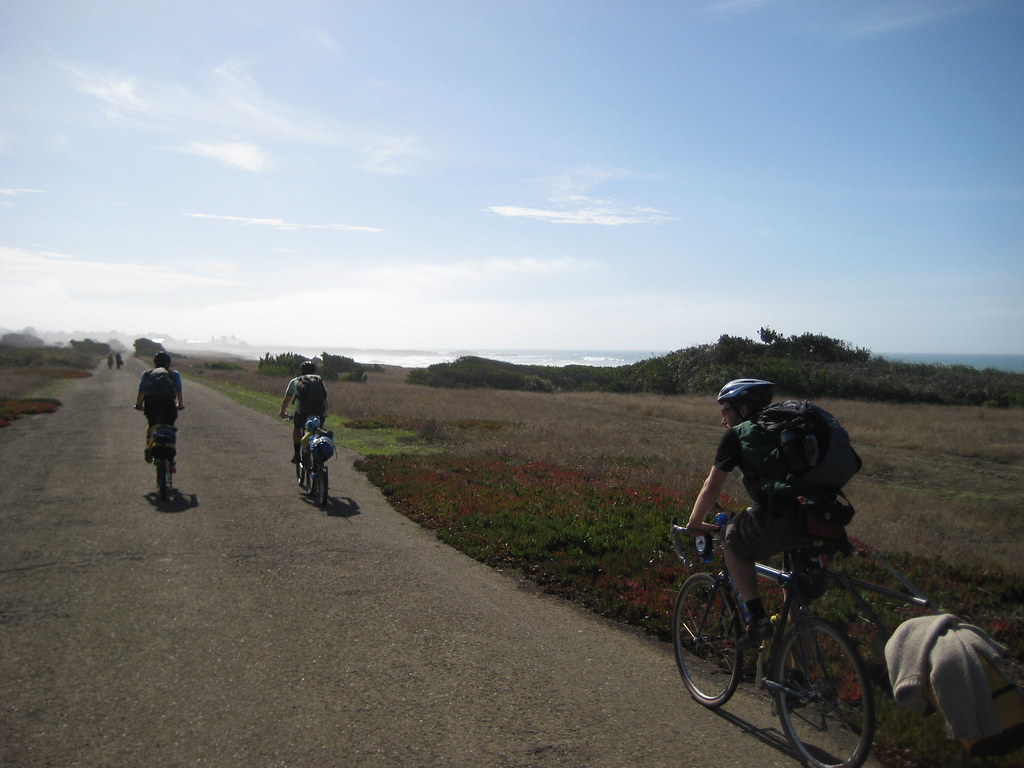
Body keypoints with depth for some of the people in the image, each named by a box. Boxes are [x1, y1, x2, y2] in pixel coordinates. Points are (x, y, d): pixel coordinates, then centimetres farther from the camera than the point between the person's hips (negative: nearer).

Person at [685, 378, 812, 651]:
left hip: (779, 520, -6)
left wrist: (694, 523, 31)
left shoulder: (737, 435, 11)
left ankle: (757, 618, 13)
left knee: (732, 538, 22)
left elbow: (712, 488, 15)